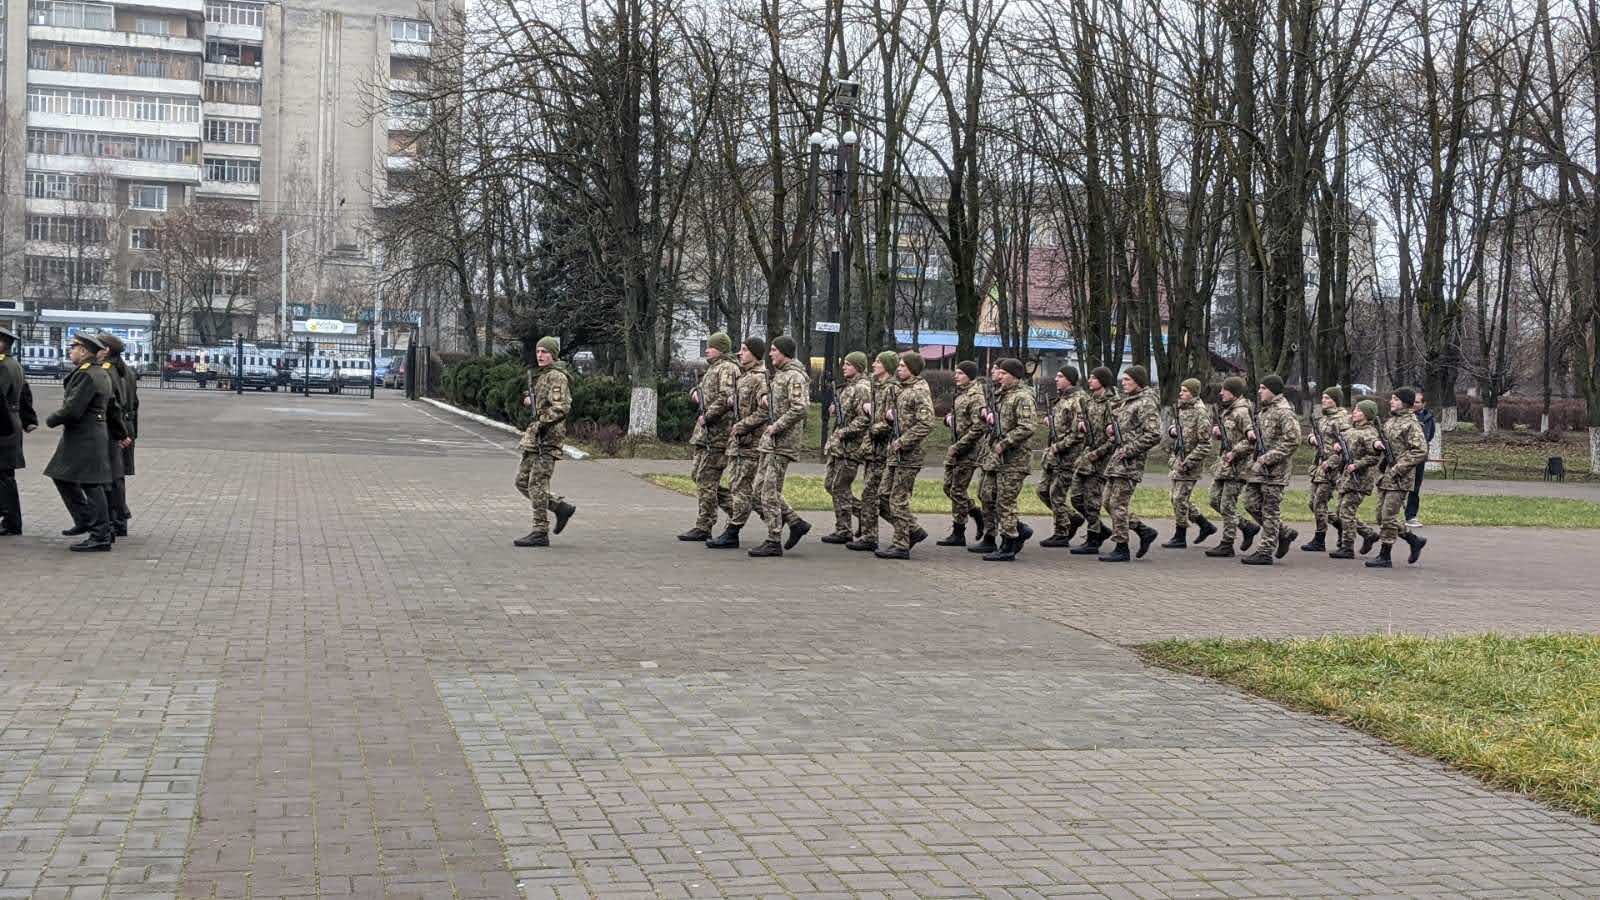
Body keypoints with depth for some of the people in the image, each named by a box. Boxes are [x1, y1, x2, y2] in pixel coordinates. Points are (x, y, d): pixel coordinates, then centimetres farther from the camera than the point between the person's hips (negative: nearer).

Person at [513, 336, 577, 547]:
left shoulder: (556, 377, -10)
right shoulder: (538, 376, 19)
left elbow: (562, 407, -21)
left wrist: (540, 423, -23)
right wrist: (529, 401, 10)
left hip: (548, 437, -10)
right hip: (534, 437, 10)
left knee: (537, 483, -9)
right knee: (522, 482, 10)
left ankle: (540, 532, -5)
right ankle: (561, 507, 18)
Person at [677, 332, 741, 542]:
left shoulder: (727, 368, -10)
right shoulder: (713, 368, 20)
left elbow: (726, 398, -22)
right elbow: (702, 386, 34)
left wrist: (706, 416, -17)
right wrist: (696, 391, 11)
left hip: (717, 432, -10)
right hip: (704, 431, 10)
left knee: (706, 479, -9)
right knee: (699, 475, 12)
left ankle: (703, 528, -7)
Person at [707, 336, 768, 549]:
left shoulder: (760, 378, -13)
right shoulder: (743, 375, 16)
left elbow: (764, 411, -21)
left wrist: (741, 427, -18)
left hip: (751, 441, -10)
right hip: (738, 440, 10)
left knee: (741, 487, -6)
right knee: (735, 485, 11)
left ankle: (732, 534, -4)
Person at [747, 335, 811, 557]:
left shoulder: (795, 377, -13)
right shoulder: (779, 374, 18)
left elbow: (800, 408, -24)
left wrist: (777, 426, -19)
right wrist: (766, 397, 13)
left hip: (783, 440, -10)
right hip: (770, 439, 10)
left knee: (770, 492, -8)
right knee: (760, 489, 10)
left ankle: (773, 542, -3)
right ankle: (795, 523, 17)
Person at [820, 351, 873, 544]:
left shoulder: (862, 388, -13)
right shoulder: (849, 386, 17)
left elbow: (865, 418, -22)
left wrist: (844, 432, -18)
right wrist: (835, 410, 7)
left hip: (850, 446, -10)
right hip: (838, 446, 10)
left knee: (839, 487, -6)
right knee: (830, 484, 13)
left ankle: (843, 531, 2)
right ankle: (864, 513, 19)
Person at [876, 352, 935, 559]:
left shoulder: (920, 392, -14)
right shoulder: (903, 389, 16)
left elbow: (926, 425, -23)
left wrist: (902, 442, -20)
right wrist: (891, 416, 6)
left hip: (908, 455, -10)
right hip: (896, 454, 10)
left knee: (898, 500, -5)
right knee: (885, 496, 11)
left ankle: (901, 546, 2)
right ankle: (913, 531, 21)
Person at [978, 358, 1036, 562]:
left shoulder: (1023, 397, -13)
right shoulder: (1001, 394, 15)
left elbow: (1027, 428, -24)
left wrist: (1004, 443, -20)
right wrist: (989, 414, 11)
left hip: (1013, 457, -9)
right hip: (997, 454, 9)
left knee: (1005, 502, -5)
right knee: (988, 496, 9)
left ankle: (1007, 548, 3)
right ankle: (1019, 530, 21)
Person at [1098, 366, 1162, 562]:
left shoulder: (1146, 404, -11)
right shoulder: (1127, 401, 19)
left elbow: (1154, 435, -20)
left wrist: (1129, 450, -19)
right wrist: (1110, 430, 9)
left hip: (1129, 462, -10)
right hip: (1116, 460, 10)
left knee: (1118, 504, -7)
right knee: (1109, 502, 11)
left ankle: (1121, 549, 1)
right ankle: (1144, 531, 20)